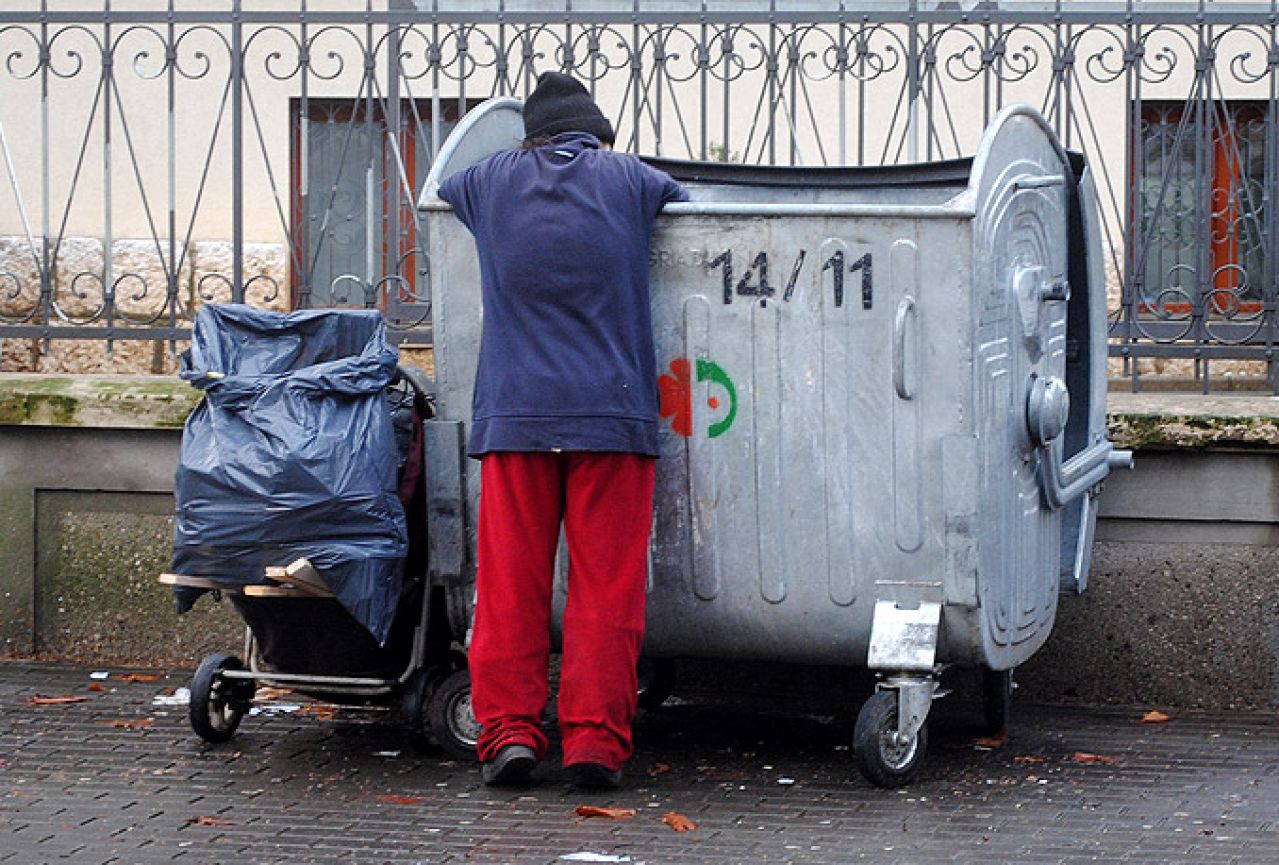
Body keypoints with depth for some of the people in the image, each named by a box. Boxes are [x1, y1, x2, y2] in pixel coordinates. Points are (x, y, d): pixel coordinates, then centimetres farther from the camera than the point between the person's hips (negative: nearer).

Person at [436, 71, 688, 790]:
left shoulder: (491, 180, 12)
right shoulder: (629, 179, 7)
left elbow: (435, 196, 32)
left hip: (515, 411, 1)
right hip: (611, 411, -1)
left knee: (510, 580, 5)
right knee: (606, 584, 1)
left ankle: (509, 730, 0)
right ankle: (596, 740, -3)